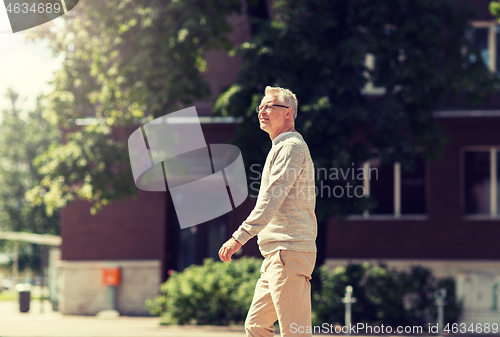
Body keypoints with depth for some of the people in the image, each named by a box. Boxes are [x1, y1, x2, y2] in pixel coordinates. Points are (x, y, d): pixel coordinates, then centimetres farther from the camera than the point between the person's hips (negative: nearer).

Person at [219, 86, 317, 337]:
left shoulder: (291, 146, -8)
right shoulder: (281, 147, 25)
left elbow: (272, 198, -19)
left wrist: (240, 236, -26)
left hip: (289, 250, -11)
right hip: (276, 254, 11)